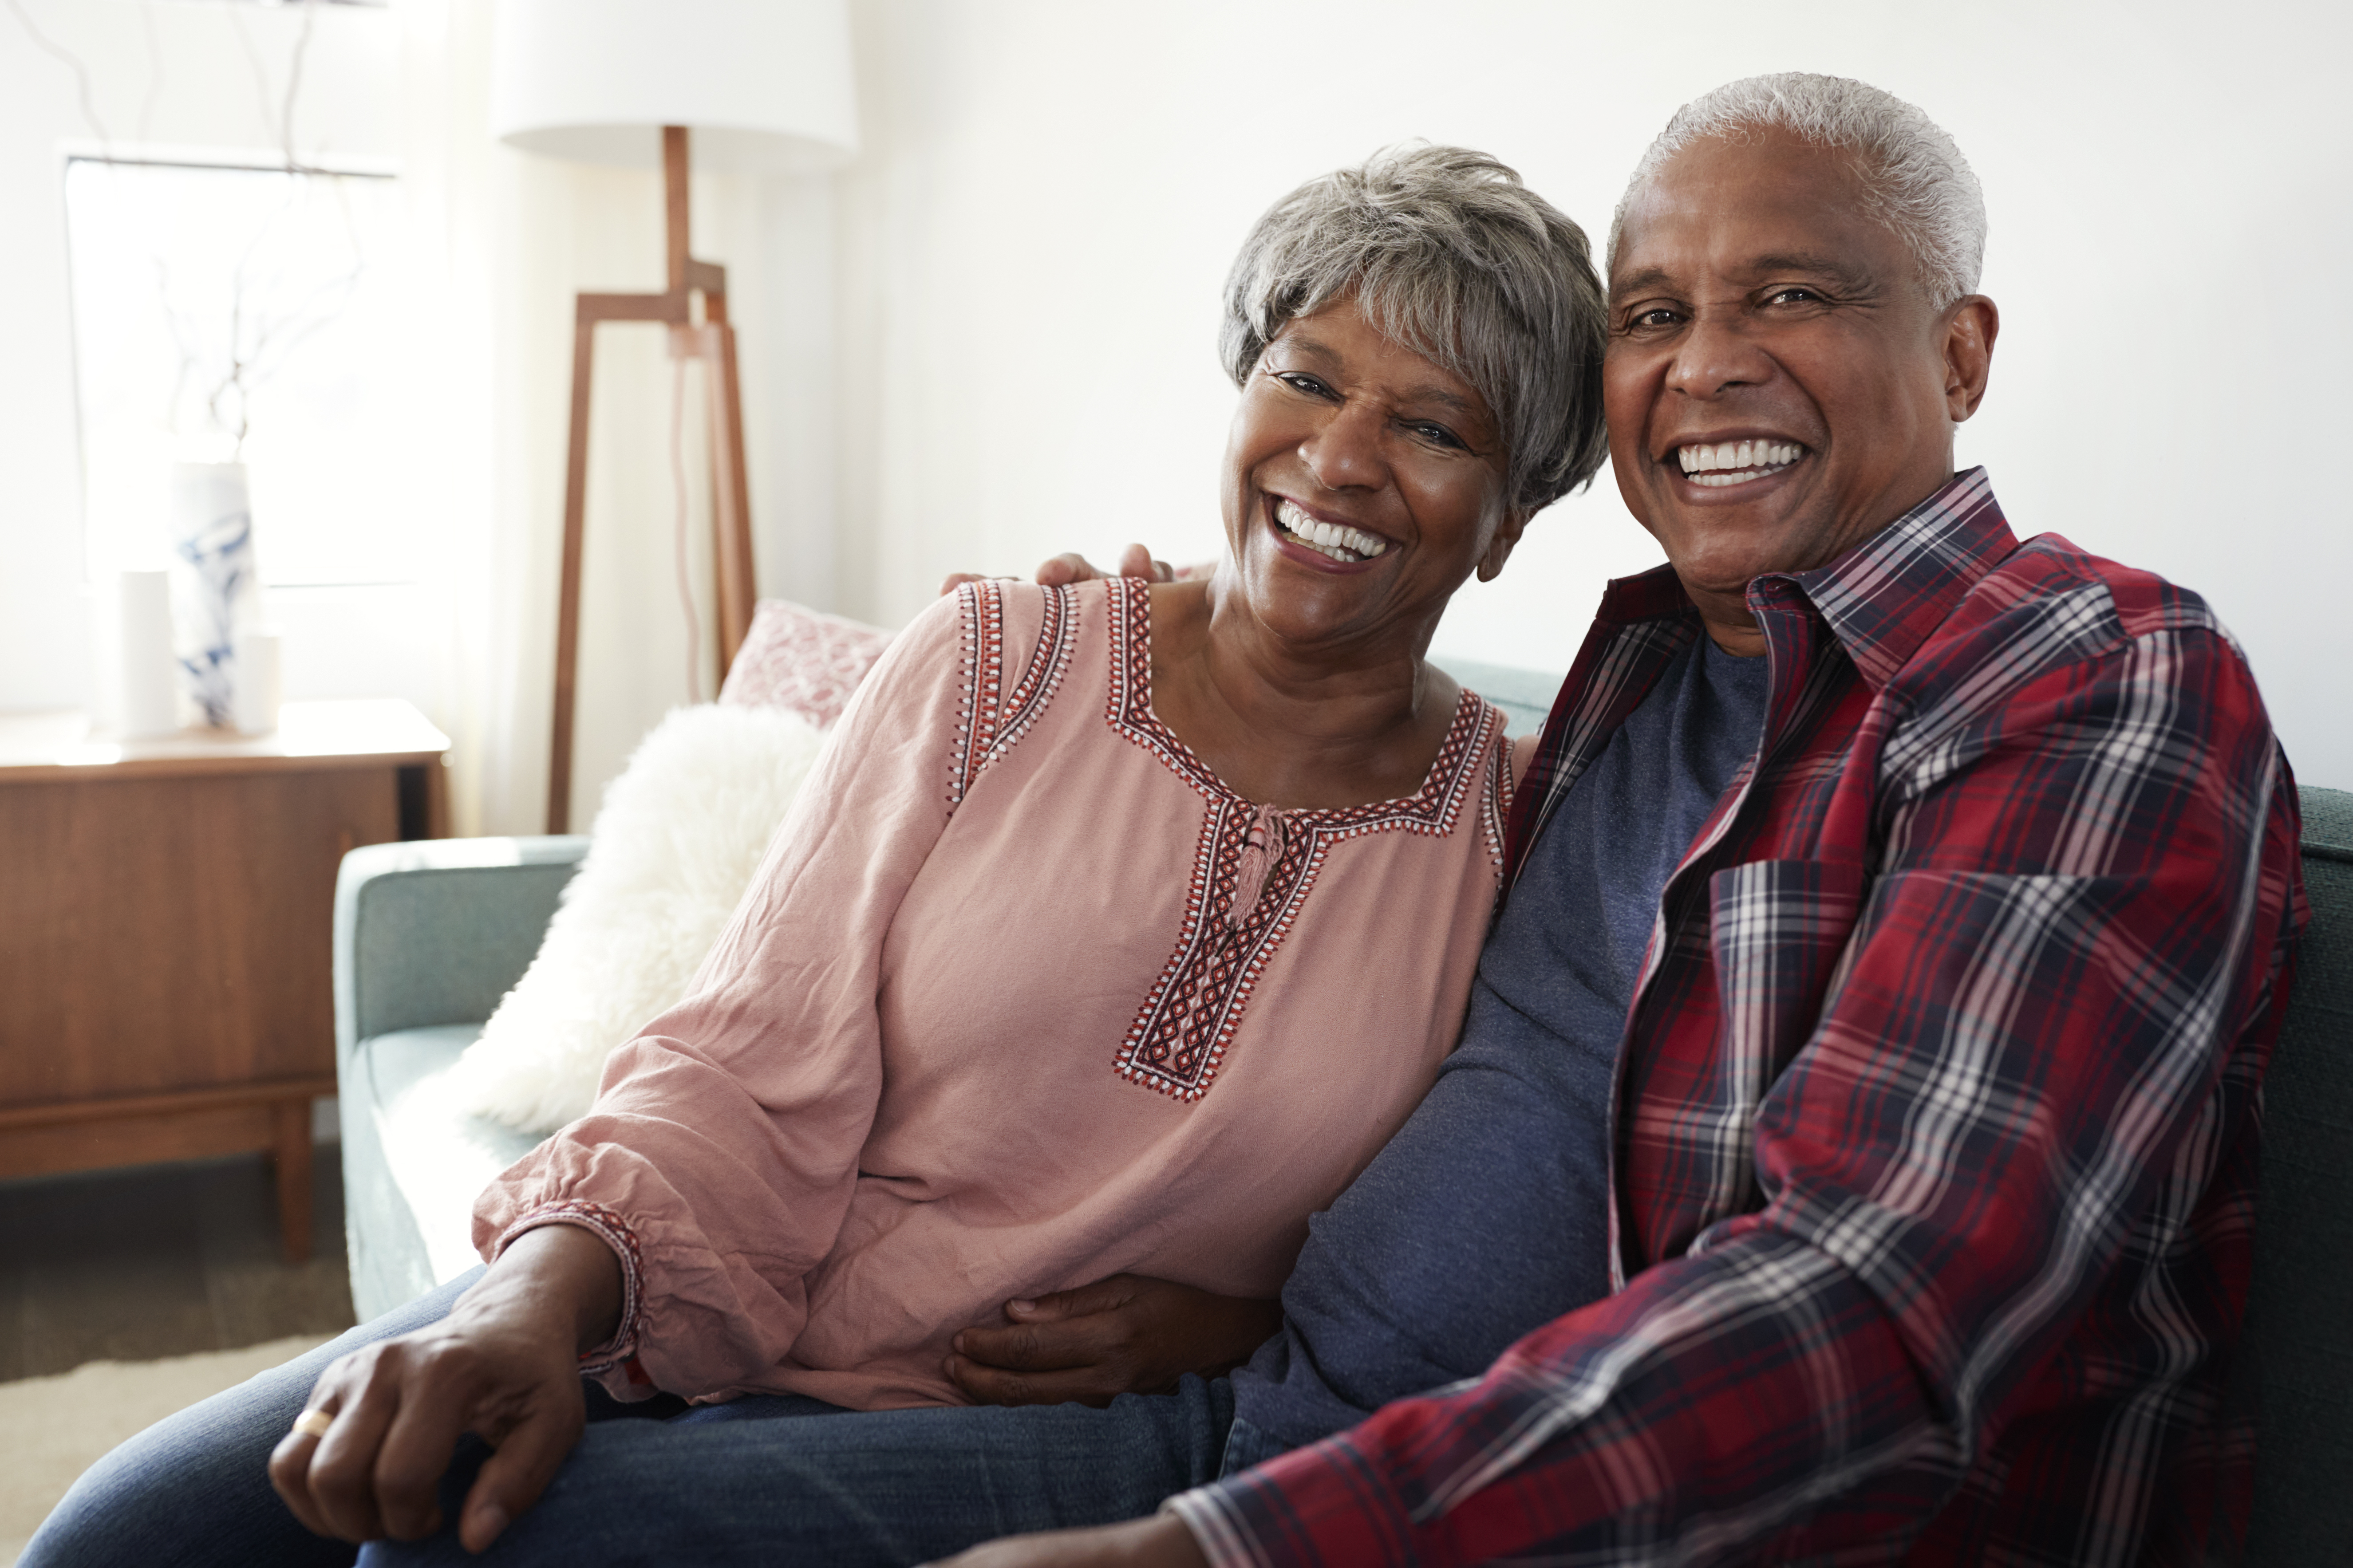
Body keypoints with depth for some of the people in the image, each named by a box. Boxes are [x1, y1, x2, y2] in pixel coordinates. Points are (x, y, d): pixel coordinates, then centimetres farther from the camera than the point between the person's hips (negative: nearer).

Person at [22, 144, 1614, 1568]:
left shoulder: (1513, 831, -2)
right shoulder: (991, 670, -3)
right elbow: (753, 1077, -5)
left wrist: (1226, 1330, -11)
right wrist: (550, 1292, -22)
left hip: (1059, 1431, -1)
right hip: (691, 1325, 2)